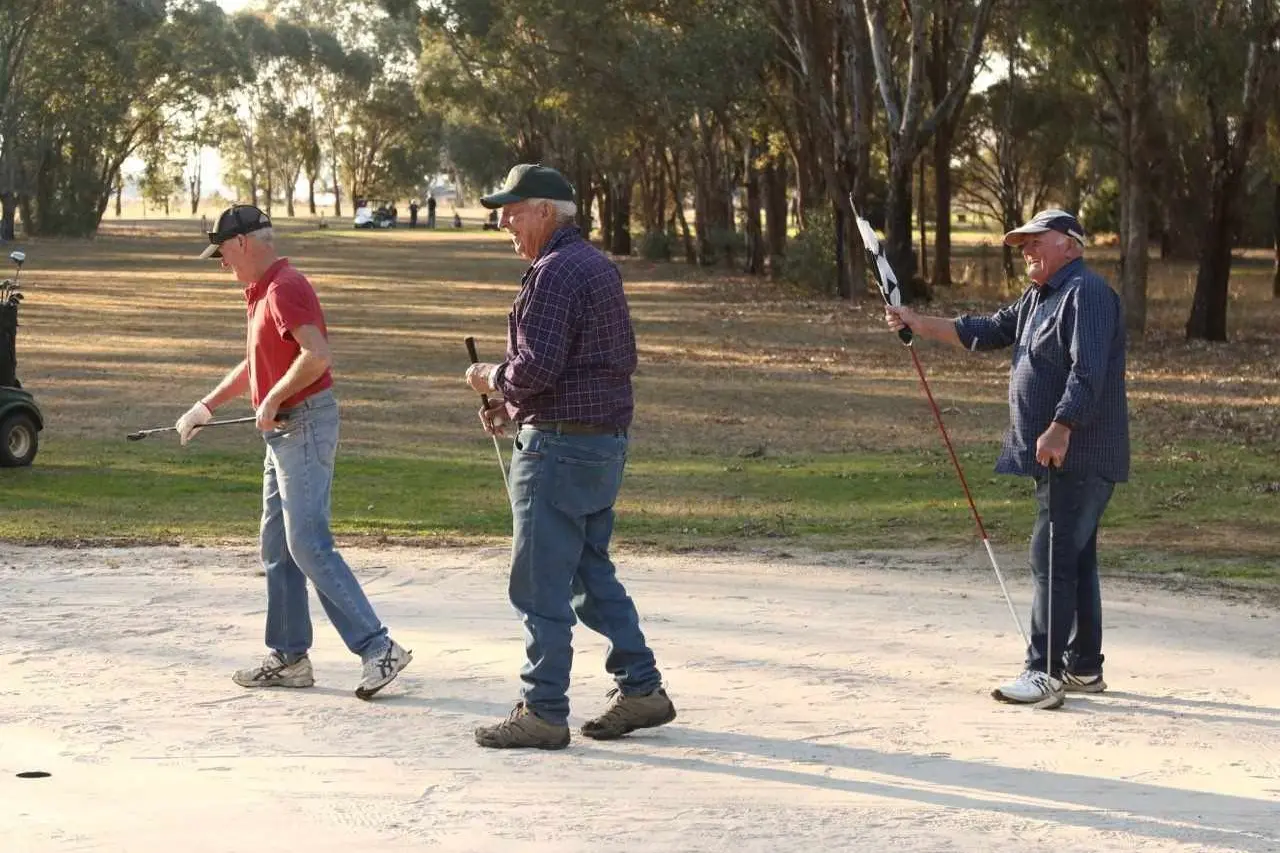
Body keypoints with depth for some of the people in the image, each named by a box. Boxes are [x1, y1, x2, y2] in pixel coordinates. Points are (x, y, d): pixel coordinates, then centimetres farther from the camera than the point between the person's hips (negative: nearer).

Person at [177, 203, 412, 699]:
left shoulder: (285, 288, -16)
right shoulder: (262, 292, 18)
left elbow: (317, 354, -30)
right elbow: (256, 364, 31)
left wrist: (273, 400, -21)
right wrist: (206, 406, 31)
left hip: (305, 425, -11)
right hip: (285, 431, 11)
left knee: (308, 544, -14)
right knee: (276, 546, 13)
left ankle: (377, 648, -15)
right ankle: (288, 657, 19)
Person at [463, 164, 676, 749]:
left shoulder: (555, 272, -16)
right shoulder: (597, 266, 16)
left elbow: (536, 367, -24)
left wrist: (491, 378, -4)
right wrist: (515, 406, 15)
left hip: (559, 447, -10)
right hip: (605, 440, 10)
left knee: (540, 585, -3)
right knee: (592, 573, 17)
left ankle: (543, 713, 1)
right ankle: (640, 690, 17)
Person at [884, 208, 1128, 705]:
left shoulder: (1086, 293, -12)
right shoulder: (1036, 300, 21)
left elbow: (1088, 370, -22)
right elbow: (985, 332, 24)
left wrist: (1061, 428, -29)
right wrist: (919, 325, 16)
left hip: (1080, 455, -11)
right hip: (1057, 456, 11)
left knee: (1052, 558, -12)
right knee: (1074, 559, 13)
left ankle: (1046, 670, -11)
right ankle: (1083, 668, 19)